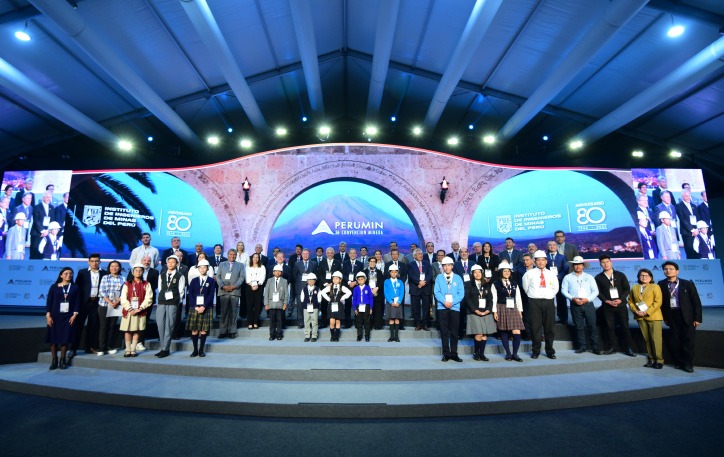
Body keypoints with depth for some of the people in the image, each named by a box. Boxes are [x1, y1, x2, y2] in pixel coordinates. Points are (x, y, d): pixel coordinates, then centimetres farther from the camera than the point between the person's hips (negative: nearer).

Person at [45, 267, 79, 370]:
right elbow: (49, 301, 1)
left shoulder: (74, 287, 4)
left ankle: (62, 360, 12)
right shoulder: (54, 287, 3)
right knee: (53, 338, 3)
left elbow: (77, 302, 2)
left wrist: (74, 315, -7)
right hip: (55, 316, 0)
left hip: (68, 316, 0)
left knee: (65, 338, 1)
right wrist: (48, 315, -6)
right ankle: (54, 360, 15)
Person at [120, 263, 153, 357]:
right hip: (128, 311, 1)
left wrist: (139, 309, -14)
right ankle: (128, 350, 15)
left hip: (141, 312, -1)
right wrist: (130, 309, -12)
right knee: (128, 331, 5)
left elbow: (148, 299, -4)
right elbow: (123, 299, -2)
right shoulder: (127, 284, 6)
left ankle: (133, 350, 11)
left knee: (137, 331, 4)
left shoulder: (146, 284, 4)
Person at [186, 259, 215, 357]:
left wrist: (204, 306, -14)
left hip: (206, 308, -2)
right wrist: (195, 307, -9)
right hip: (194, 308, 2)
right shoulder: (194, 281, 8)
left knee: (204, 330, 1)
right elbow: (190, 295, 3)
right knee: (194, 329, 3)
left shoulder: (211, 281, 3)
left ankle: (201, 350, 11)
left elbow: (211, 295, -4)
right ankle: (195, 350, 14)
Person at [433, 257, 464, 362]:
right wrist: (444, 301, -15)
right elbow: (437, 292, 0)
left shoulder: (458, 278, 5)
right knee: (444, 332, 4)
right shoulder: (439, 278, 5)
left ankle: (454, 354, 15)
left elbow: (461, 293, 0)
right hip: (442, 307, 0)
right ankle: (446, 354, 13)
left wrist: (452, 302, -12)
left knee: (454, 332, 5)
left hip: (455, 307, 0)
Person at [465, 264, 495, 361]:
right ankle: (476, 353, 9)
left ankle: (482, 354, 12)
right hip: (474, 313, -4)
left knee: (484, 335, 1)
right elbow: (468, 299, -4)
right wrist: (476, 311, -11)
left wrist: (487, 310, -4)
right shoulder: (469, 284, 3)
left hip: (486, 313, 4)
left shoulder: (486, 285, 16)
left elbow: (490, 299, 11)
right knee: (478, 334, -9)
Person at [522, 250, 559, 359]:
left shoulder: (551, 274, 10)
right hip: (534, 302, -2)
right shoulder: (529, 273, 0)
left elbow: (555, 288, 19)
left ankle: (550, 351, 21)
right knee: (535, 327, 0)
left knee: (549, 327, 8)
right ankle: (536, 351, 11)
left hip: (549, 302, 3)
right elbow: (526, 287, 9)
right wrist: (532, 295, 8)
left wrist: (549, 296, 11)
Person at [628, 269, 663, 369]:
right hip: (640, 317, 4)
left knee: (656, 339, -4)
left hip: (653, 316, -4)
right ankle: (651, 359, 18)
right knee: (646, 340, 9)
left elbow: (658, 302, -9)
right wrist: (635, 311, -4)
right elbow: (630, 301, 12)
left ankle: (659, 360, 7)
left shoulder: (655, 287, -1)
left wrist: (647, 312, -15)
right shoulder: (634, 288, 13)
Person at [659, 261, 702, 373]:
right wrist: (665, 317, 1)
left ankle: (688, 364, 15)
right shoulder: (661, 284, -1)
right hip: (672, 316, 1)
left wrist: (697, 318, -6)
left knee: (688, 340, 2)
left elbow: (696, 302, -1)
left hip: (687, 316, -1)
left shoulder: (688, 284, -2)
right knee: (675, 341, 7)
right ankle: (679, 362, 20)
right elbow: (661, 301, 3)